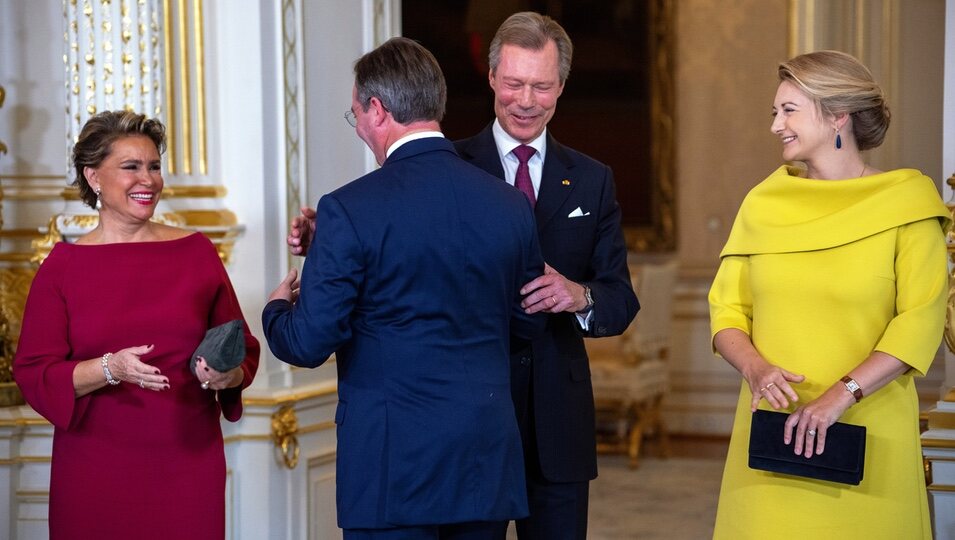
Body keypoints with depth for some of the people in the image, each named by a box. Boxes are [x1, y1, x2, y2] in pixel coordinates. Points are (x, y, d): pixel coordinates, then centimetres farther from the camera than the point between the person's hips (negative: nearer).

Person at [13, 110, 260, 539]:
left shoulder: (196, 251, 6)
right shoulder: (63, 266, 1)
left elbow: (244, 349, 10)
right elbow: (32, 372, -3)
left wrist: (228, 375, -12)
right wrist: (109, 369, -18)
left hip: (188, 464, 1)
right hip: (95, 470, -1)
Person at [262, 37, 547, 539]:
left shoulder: (349, 210, -13)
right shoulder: (510, 205, 2)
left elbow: (308, 343, -11)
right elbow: (529, 322, 13)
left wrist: (277, 308, 10)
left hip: (393, 459, -5)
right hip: (485, 457, 5)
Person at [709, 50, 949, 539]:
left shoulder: (906, 204, -2)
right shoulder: (763, 203, 8)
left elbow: (920, 321, -8)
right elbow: (727, 310, 9)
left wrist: (842, 394, -17)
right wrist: (756, 368, -11)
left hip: (867, 435, -3)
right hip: (771, 427, 3)